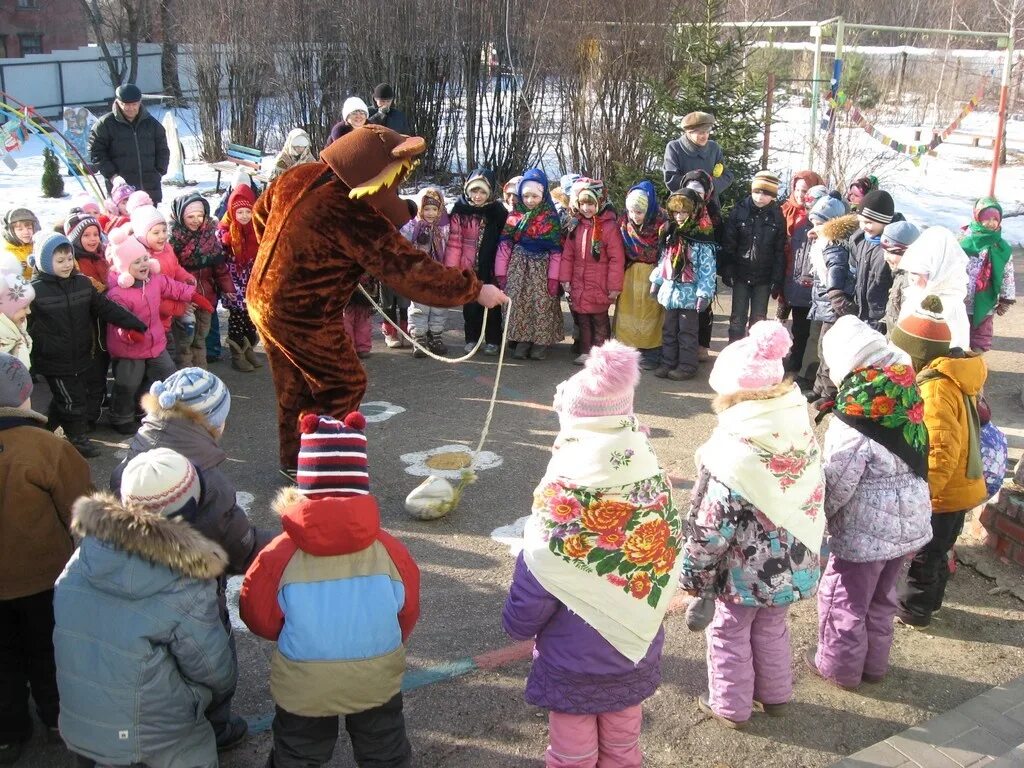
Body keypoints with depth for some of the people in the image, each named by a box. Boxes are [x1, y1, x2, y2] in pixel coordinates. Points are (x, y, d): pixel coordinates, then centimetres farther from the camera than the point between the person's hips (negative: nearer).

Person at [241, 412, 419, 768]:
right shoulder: (389, 550, -18)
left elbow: (260, 617, -8)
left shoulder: (281, 556, -23)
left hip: (303, 688, -1)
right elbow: (407, 612, -4)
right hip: (376, 682, 1)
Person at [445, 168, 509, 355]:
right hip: (468, 268, 1)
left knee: (492, 305, 6)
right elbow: (454, 242, -4)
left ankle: (492, 340, 19)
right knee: (470, 305, 9)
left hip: (490, 268, -1)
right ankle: (472, 339, 23)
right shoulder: (460, 211, -3)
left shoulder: (498, 212, -4)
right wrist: (451, 268, -8)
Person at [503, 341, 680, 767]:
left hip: (572, 667, -3)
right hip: (637, 657, 4)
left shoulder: (560, 507, -30)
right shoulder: (657, 489, -18)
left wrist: (518, 624, 4)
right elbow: (668, 576, -1)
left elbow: (522, 616, -19)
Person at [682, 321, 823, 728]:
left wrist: (693, 571, -9)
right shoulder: (802, 434, -8)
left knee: (730, 633, 16)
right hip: (792, 562, 6)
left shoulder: (734, 454, -29)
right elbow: (813, 498, 4)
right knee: (772, 627, 27)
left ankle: (730, 706, 30)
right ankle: (775, 694, 43)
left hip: (745, 568, -6)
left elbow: (712, 526, -23)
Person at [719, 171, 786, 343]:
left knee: (758, 320, 7)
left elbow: (780, 251, -2)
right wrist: (727, 270, -9)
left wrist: (777, 280, -6)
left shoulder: (777, 216, -3)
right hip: (741, 274, 0)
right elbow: (728, 243, -3)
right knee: (738, 319, 4)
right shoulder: (740, 210, -5)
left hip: (764, 277, 0)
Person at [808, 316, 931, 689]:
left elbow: (836, 486, -21)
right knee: (882, 597, 25)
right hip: (909, 520, 8)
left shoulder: (854, 420, -26)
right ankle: (874, 663, 41)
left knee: (843, 599, 14)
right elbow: (915, 459, 6)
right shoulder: (904, 396, -4)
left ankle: (839, 666, 31)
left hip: (865, 531, -8)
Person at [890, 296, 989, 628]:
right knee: (936, 550, 25)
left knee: (919, 554, 10)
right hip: (960, 486, 9)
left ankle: (912, 610, 25)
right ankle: (929, 600, 41)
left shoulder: (934, 388, -27)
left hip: (941, 493, -9)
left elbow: (942, 449, -31)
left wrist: (920, 493, -26)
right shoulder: (956, 375, 3)